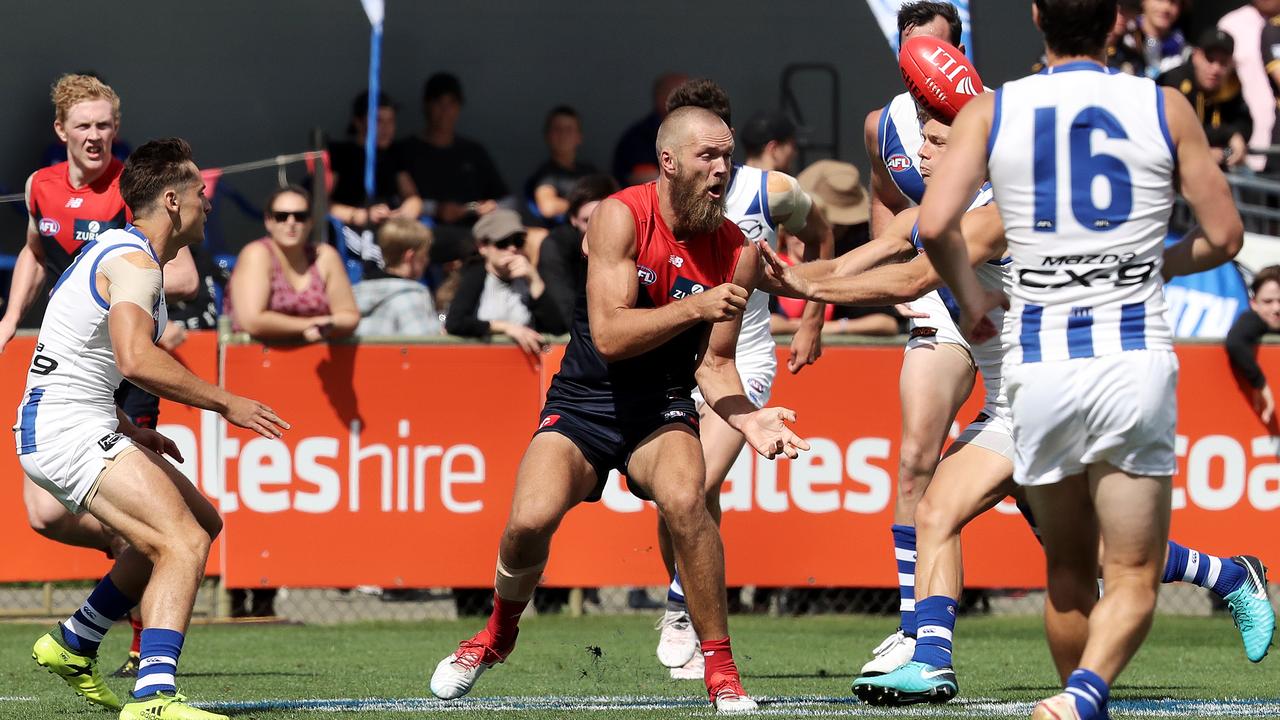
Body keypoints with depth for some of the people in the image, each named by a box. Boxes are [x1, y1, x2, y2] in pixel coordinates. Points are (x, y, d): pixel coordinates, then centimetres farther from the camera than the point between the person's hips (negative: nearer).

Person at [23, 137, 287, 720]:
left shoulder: (118, 251, 18)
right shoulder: (135, 262, -15)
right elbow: (136, 359, -32)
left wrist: (124, 426, 22)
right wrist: (226, 404, -25)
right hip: (68, 434, -11)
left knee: (201, 521, 20)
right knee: (184, 544, -21)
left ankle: (73, 644, 26)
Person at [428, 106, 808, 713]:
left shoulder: (737, 252, -3)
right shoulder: (622, 216, -14)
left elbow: (713, 362, 2)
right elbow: (609, 335, -21)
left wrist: (747, 419, -17)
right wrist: (694, 307, -30)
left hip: (662, 410, 1)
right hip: (583, 404, -1)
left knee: (684, 500, -31)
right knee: (529, 521, -23)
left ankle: (720, 669, -18)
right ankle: (498, 634, 11)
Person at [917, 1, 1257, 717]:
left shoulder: (990, 112, 3)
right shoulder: (1165, 108, 3)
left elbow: (936, 225, -9)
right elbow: (1226, 235, 6)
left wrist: (972, 299, 10)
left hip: (1039, 363, 1)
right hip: (1136, 358, -1)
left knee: (1069, 569, 19)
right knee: (1133, 578, 0)